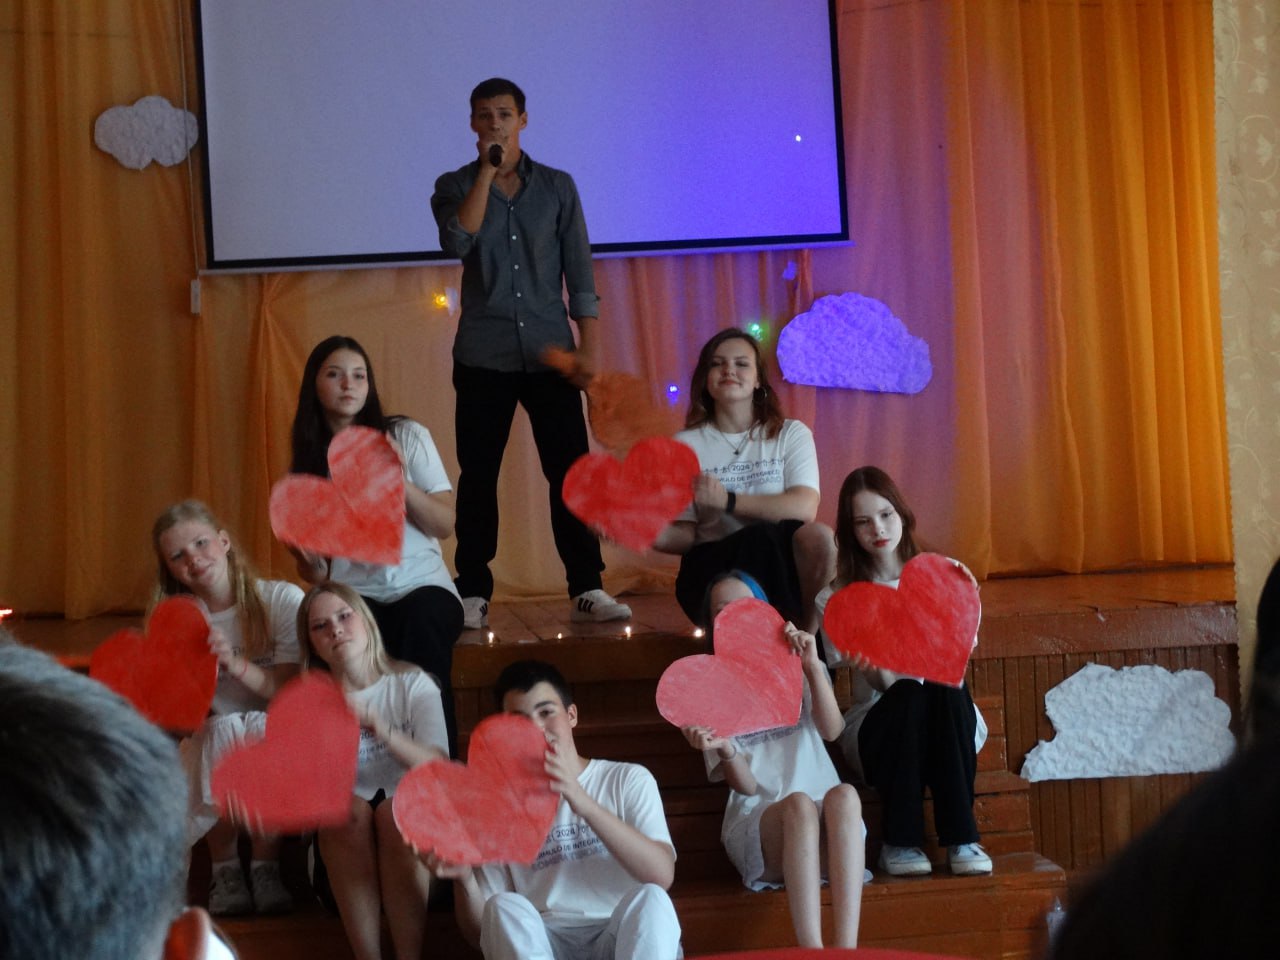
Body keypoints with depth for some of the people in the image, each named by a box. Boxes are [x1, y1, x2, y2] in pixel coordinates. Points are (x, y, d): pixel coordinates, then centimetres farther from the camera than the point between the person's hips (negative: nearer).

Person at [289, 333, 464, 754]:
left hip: (422, 584, -1)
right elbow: (315, 574, 15)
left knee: (422, 619, -37)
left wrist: (400, 483, -14)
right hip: (354, 594, 1)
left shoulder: (406, 436, 8)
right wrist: (308, 559, -9)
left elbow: (446, 524, 1)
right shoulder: (309, 460, 14)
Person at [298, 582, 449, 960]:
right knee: (349, 809, -30)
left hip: (412, 825, -1)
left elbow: (439, 769, -13)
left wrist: (384, 733, -30)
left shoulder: (412, 684, 3)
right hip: (341, 836, 1)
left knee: (394, 810, -32)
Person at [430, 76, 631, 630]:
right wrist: (487, 172, -13)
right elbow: (457, 243, -15)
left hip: (549, 352, 1)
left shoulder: (556, 186, 8)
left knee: (570, 469, -3)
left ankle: (587, 590, 2)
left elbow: (579, 272, 7)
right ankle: (473, 595, 8)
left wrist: (587, 347, -1)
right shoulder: (455, 186, 6)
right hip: (484, 355, 0)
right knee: (478, 475, 1)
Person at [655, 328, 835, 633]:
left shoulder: (791, 434, 7)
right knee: (764, 537, -34)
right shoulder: (686, 445, 7)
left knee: (818, 536, -32)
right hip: (713, 570, -1)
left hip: (784, 565, 2)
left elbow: (804, 508, -10)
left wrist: (728, 501, -18)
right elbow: (685, 535, 2)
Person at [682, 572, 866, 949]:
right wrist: (724, 750, -23)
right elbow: (747, 786, -1)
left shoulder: (797, 668, 18)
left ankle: (846, 949, -49)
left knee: (843, 795, -35)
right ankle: (812, 951, -51)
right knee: (799, 804, -37)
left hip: (825, 826, 2)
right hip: (756, 823, -1)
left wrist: (813, 667, -17)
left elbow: (832, 729, -4)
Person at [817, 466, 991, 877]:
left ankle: (961, 838, -32)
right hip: (879, 723, -1)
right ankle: (900, 841, -30)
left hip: (949, 722, 1)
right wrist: (871, 666, -31)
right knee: (909, 694, -35)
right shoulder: (837, 598, 2)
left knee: (947, 689, -34)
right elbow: (883, 683, -8)